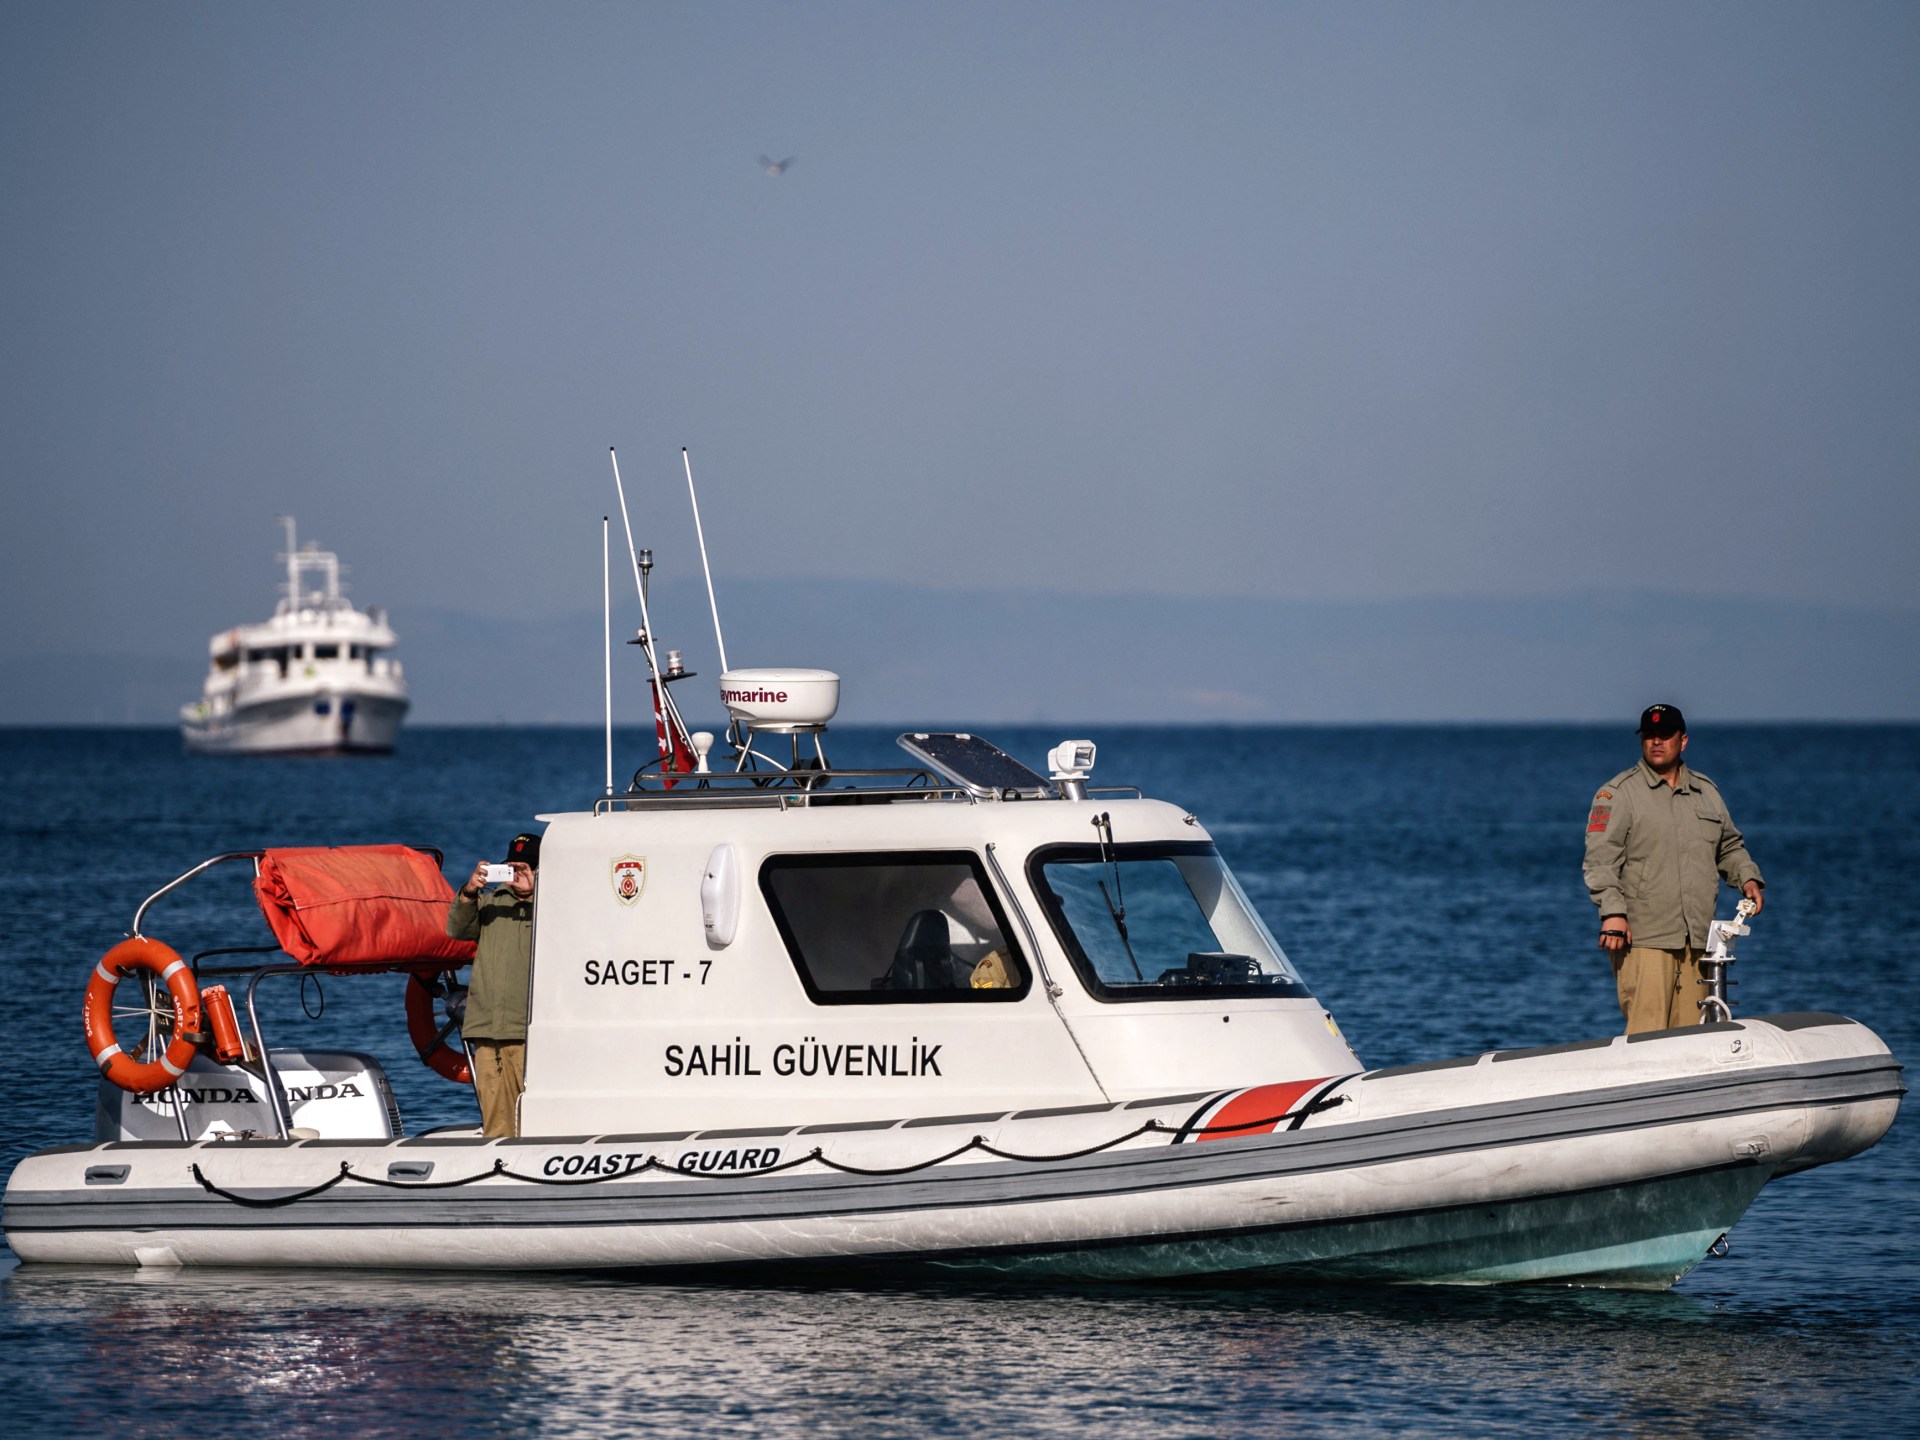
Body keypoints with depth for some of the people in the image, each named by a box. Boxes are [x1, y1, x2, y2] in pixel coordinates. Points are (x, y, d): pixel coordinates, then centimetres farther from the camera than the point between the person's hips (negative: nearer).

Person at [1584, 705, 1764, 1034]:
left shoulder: (1707, 792, 19)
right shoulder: (1617, 794, 2)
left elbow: (1729, 847, 30)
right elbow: (1601, 858, -6)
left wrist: (1747, 877, 9)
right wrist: (1612, 911, -18)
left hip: (1697, 940, 5)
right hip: (1642, 939, -5)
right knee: (1647, 1040, -13)